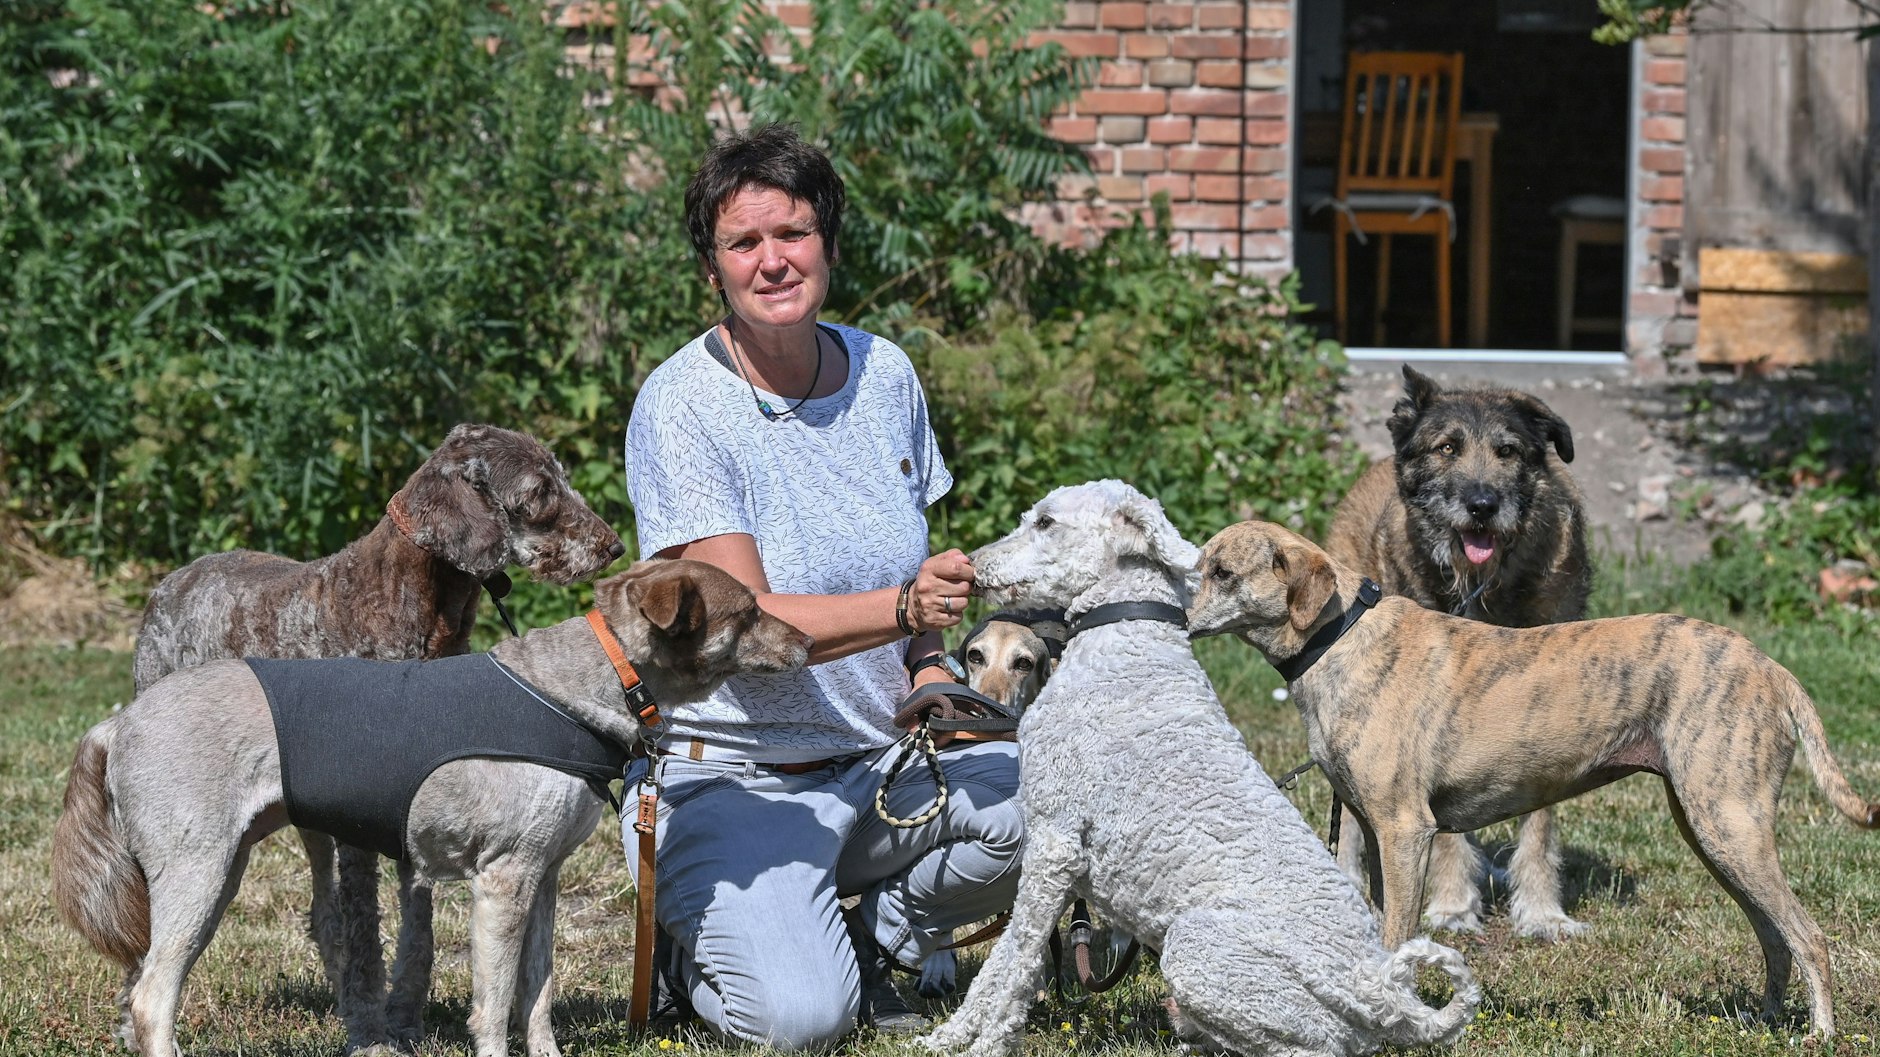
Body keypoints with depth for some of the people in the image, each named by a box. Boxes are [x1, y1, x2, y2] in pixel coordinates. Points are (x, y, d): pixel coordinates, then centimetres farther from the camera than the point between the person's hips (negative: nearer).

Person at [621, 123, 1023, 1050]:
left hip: (880, 760, 5)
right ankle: (697, 938, 10)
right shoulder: (681, 407, -14)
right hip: (736, 778, -5)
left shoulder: (884, 374, 3)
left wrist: (929, 669, -4)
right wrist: (904, 606, -37)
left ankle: (874, 937, 5)